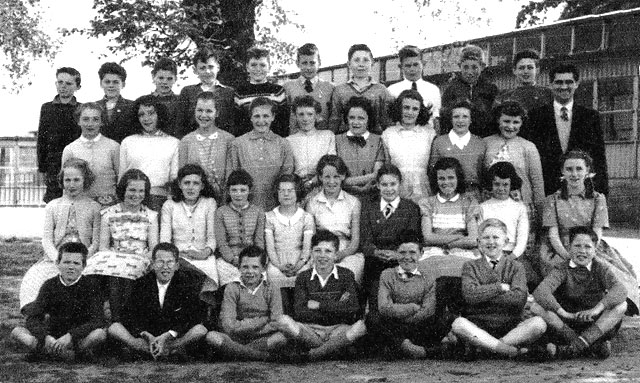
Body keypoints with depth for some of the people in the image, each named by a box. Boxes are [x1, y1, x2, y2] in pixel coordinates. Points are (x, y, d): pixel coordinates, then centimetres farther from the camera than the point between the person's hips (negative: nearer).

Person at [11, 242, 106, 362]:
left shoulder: (90, 286, -5)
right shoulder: (49, 286, 1)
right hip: (52, 336, 2)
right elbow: (32, 318, -6)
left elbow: (97, 321, -15)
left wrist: (70, 336, -29)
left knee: (100, 334, -33)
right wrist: (46, 337, -27)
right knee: (17, 331, -19)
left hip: (79, 338, -2)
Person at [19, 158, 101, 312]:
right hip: (56, 257, 2)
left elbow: (97, 241, 2)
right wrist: (58, 259, -10)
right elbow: (47, 239, 8)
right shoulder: (52, 206, 16)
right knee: (34, 275, -27)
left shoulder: (94, 207, 9)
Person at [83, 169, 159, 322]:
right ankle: (116, 319, -32)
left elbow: (154, 249, 6)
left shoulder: (151, 216, 13)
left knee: (125, 269, -35)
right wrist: (112, 256, -13)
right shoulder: (109, 214, 14)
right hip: (113, 257, 1)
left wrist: (145, 258, -15)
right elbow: (103, 247, 8)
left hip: (139, 260, 0)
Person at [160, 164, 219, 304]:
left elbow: (212, 235, 5)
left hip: (203, 257, 1)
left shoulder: (209, 203, 13)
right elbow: (165, 238, 4)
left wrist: (206, 251, -16)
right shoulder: (169, 205, 12)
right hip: (178, 255, -1)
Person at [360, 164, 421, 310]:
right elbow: (366, 241, 7)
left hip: (400, 262, -1)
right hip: (374, 264, 1)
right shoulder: (368, 206, 17)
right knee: (376, 307, -21)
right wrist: (378, 252, -15)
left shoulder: (411, 208, 13)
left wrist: (397, 254, -18)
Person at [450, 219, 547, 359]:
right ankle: (513, 350, -31)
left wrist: (483, 294, -7)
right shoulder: (471, 266, 10)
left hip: (510, 328, 1)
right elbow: (469, 294, -11)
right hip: (478, 328, -1)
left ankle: (484, 347, -23)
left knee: (538, 323, -26)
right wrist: (500, 287, -8)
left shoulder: (515, 267, 10)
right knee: (458, 324, -32)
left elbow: (519, 299, -9)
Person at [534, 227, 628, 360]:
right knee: (540, 308, -24)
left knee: (621, 305, -22)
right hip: (567, 327, -1)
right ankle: (595, 346, -32)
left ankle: (576, 346, -34)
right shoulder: (563, 271, -3)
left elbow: (620, 290, -21)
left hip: (598, 326, 1)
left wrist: (596, 309, -36)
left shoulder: (601, 269, 0)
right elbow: (540, 292, -22)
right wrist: (563, 313, -34)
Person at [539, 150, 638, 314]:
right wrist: (568, 256, -19)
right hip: (561, 252, 0)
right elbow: (553, 234, -2)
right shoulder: (553, 200, 9)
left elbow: (597, 233, -1)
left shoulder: (598, 199, 10)